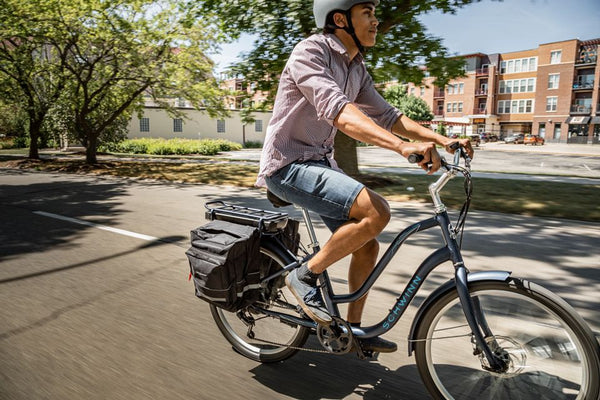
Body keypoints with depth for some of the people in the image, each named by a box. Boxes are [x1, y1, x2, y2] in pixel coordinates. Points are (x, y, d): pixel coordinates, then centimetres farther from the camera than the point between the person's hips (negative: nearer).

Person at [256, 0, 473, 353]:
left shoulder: (357, 68, 11)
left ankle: (354, 329, 24)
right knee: (376, 212, -26)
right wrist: (403, 146, -43)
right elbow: (338, 111, -31)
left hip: (320, 162, 9)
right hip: (288, 164, -8)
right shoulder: (310, 52, -15)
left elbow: (386, 115, 10)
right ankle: (306, 275, -7)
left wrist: (442, 140, -1)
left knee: (368, 246, 6)